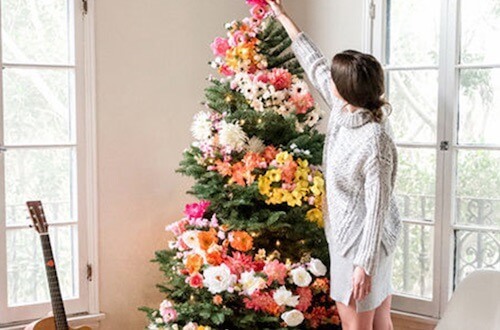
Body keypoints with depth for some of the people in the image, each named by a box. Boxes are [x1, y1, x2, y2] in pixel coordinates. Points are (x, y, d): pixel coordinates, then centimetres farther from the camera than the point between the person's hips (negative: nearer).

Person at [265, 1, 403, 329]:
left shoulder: (375, 141, -28)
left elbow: (377, 206, -24)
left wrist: (364, 263, -22)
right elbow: (315, 64, 10)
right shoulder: (345, 110, -3)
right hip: (348, 232, 9)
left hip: (364, 240, -9)